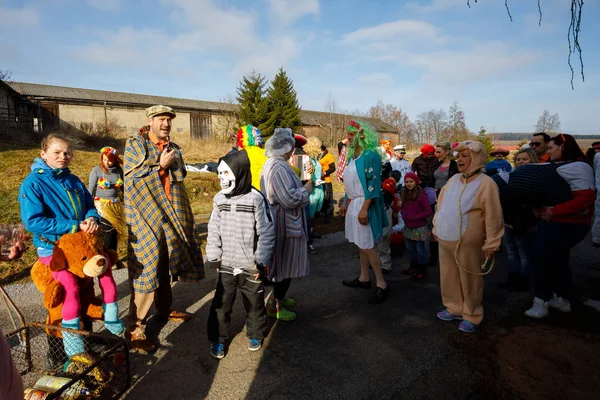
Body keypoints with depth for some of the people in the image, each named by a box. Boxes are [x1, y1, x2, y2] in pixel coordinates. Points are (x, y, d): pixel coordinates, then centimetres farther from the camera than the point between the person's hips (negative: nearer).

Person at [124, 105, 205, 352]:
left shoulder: (174, 149, 14)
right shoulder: (134, 145, -1)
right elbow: (131, 179, -11)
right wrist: (160, 166, -12)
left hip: (171, 218, 6)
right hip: (145, 218, -6)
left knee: (165, 267, 16)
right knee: (145, 269, -8)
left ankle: (165, 309, 32)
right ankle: (135, 328, 1)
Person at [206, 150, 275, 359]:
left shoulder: (256, 198, -14)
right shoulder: (219, 199, 0)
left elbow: (267, 233, -11)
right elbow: (214, 230, 6)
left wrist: (261, 262, -9)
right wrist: (214, 258, 5)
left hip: (251, 266, -3)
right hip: (226, 265, 3)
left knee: (254, 303, 15)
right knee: (221, 304, 10)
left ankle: (255, 335, 38)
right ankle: (217, 338, 30)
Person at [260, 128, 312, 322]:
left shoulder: (272, 163, 11)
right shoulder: (279, 167, -23)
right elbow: (289, 199, -29)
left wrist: (301, 187, 14)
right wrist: (306, 189, -14)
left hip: (282, 222, 11)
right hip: (285, 224, -11)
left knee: (282, 263, 22)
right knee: (286, 265, 2)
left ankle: (277, 297, 37)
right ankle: (276, 306, 17)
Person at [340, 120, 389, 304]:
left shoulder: (370, 155, -14)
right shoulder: (353, 155, 12)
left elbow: (373, 184, -19)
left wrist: (364, 208, -24)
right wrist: (348, 203, 17)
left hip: (363, 204, -9)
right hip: (353, 203, 9)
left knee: (368, 245, -5)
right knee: (362, 244, 15)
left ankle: (382, 285, 5)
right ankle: (364, 278, 27)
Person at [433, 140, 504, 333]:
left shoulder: (486, 183, -12)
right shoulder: (453, 179, 9)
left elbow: (493, 217, -11)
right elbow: (441, 205, 16)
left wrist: (491, 244, -10)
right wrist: (437, 228, 16)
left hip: (467, 244, -6)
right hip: (445, 241, 7)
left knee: (469, 281, 7)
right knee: (448, 277, 17)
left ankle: (471, 316, 25)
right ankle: (454, 308, 35)